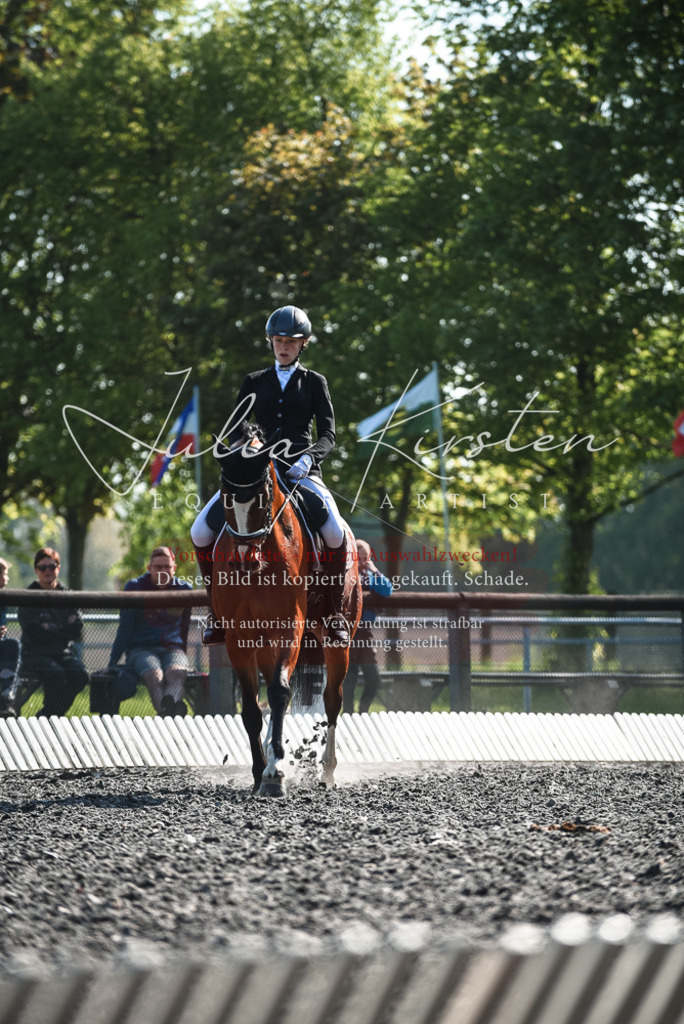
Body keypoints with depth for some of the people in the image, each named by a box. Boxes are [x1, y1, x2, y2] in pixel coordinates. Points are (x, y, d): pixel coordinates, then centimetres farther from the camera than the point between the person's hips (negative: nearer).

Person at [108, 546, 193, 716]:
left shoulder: (184, 590, 12)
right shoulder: (135, 587, 6)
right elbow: (125, 628, 7)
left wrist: (182, 657, 27)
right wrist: (112, 663, 2)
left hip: (172, 649, 1)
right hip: (140, 649, -1)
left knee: (176, 672, -37)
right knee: (155, 676, -37)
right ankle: (166, 712, -66)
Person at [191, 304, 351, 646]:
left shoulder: (314, 383, 10)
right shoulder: (254, 383, 15)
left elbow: (328, 433, 2)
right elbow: (234, 429, 12)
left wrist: (308, 458, -19)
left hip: (301, 471, -2)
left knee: (335, 531, -30)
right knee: (201, 531, -16)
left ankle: (335, 613, -13)